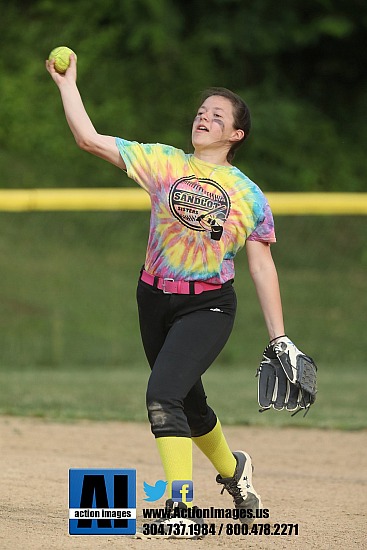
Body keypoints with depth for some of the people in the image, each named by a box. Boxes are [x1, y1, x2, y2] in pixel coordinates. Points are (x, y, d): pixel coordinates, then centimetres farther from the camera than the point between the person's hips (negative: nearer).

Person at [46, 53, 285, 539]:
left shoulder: (249, 196, -2)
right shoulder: (163, 162, 1)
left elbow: (262, 267, 1)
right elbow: (89, 138, -1)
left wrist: (279, 339, -2)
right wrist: (67, 82, -4)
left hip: (209, 307, -4)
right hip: (156, 300, 4)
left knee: (163, 394, -23)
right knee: (190, 407, 16)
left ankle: (183, 507, -20)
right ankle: (232, 468, 46)